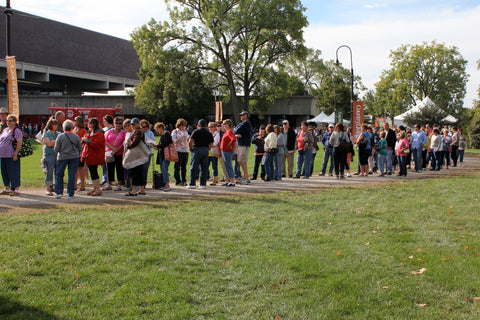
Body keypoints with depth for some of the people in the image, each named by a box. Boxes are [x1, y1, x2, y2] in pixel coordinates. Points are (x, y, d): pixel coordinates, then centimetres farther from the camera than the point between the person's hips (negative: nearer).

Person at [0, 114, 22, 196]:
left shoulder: (16, 130, -8)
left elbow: (19, 143, -15)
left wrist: (15, 154, -20)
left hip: (11, 156, -8)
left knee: (13, 172, -6)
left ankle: (17, 190, -1)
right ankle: (7, 188, 22)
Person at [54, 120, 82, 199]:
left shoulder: (60, 136, -8)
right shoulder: (76, 136, -3)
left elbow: (56, 149, -7)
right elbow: (80, 148, 4)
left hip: (62, 157, -1)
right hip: (74, 157, 1)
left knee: (59, 174, 11)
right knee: (72, 175, 5)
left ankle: (59, 192, 6)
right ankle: (70, 194, 6)